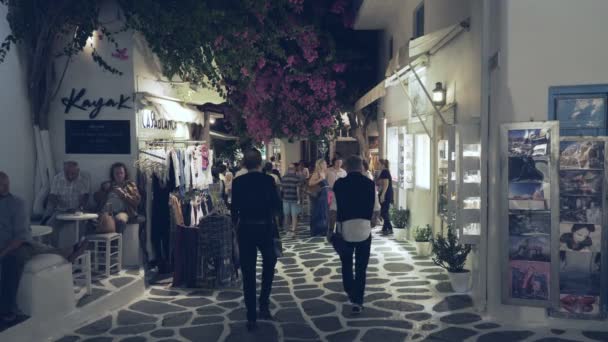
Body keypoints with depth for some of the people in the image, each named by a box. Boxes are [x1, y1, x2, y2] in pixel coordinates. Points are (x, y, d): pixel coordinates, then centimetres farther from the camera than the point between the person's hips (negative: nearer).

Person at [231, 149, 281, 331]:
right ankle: (264, 304, 14)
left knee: (248, 273, 7)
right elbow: (276, 205, -5)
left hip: (245, 229, 1)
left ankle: (251, 318, 12)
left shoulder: (238, 182, -4)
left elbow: (234, 208, -2)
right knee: (269, 263, 24)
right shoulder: (268, 180, -6)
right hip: (265, 228, 0)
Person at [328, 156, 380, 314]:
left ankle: (350, 292, 35)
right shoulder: (370, 184, -2)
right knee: (361, 267, 7)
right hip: (364, 229, 0)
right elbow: (376, 210, 0)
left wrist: (330, 229, 2)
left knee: (346, 264, 20)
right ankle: (357, 301, 5)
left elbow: (333, 209, -7)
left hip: (344, 229, 0)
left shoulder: (339, 184, -5)